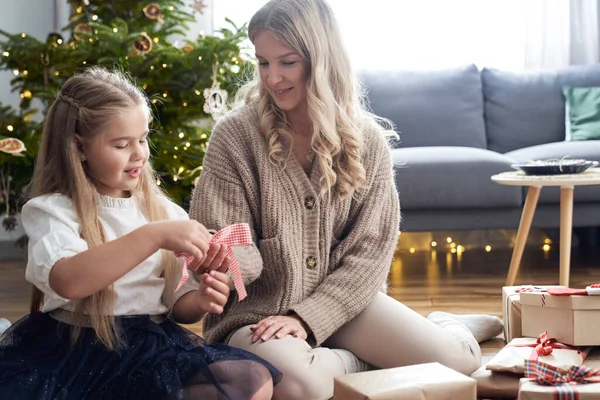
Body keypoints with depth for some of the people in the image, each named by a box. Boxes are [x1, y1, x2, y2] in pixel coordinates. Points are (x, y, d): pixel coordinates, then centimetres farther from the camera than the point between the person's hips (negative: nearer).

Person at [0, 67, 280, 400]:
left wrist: (199, 301, -9)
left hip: (151, 345, 4)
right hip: (70, 348, -4)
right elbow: (67, 281, -25)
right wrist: (154, 236, -29)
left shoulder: (164, 211, 12)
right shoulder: (52, 209, -3)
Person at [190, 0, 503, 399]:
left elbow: (371, 250, -5)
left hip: (342, 301, 2)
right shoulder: (235, 135, -11)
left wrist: (307, 318, -17)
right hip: (255, 312, -2)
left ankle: (448, 326, 23)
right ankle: (357, 359, -1)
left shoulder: (368, 141, -3)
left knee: (458, 361, -14)